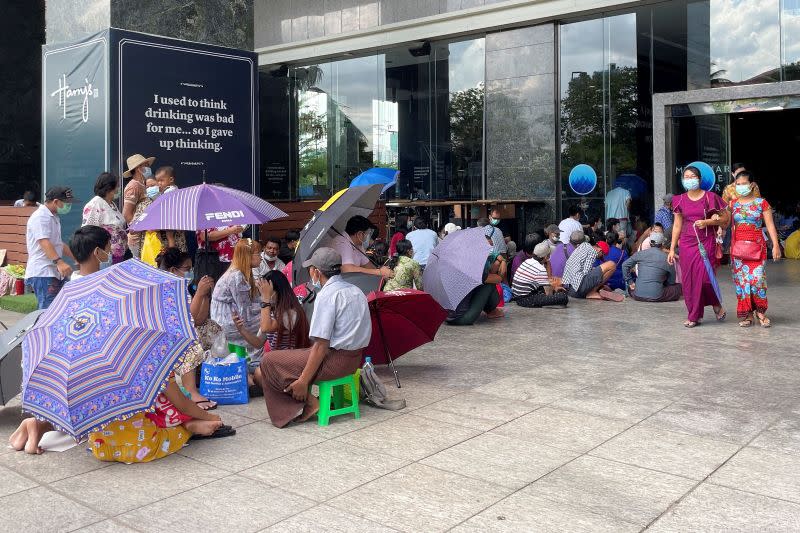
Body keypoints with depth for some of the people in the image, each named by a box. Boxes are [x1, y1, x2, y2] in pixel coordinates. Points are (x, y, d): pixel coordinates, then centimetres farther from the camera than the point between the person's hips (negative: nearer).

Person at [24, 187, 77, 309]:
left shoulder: (53, 217, 22)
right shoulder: (41, 217, -11)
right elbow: (44, 242, -24)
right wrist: (59, 262, -36)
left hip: (54, 272, 10)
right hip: (43, 273, -10)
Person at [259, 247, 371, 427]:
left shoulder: (327, 295, -17)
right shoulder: (356, 291, 11)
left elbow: (321, 344, -21)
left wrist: (303, 381, -16)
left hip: (335, 361, -9)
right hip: (355, 357, 9)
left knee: (269, 361, -3)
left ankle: (306, 401, -5)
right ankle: (306, 400, 14)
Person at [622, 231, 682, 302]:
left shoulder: (640, 254, 3)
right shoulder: (666, 259, -2)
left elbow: (625, 265, 8)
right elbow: (671, 282, 8)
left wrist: (630, 282, 14)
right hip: (656, 297, -2)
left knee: (631, 288, 35)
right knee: (678, 286, 14)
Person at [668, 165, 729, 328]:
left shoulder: (710, 197, -1)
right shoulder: (680, 200, 8)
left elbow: (725, 218, 2)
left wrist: (707, 222, -13)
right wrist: (672, 249, 9)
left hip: (706, 242, -3)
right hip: (687, 243, 3)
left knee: (704, 277, -10)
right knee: (688, 279, 1)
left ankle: (716, 304, 18)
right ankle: (693, 315, 11)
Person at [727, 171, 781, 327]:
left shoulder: (762, 203, 2)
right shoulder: (732, 204, 9)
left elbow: (770, 225, -1)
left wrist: (776, 245, -8)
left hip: (757, 246, -3)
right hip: (738, 247, 3)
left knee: (757, 278, -13)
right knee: (741, 280, 1)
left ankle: (760, 311, 4)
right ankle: (747, 314, 9)